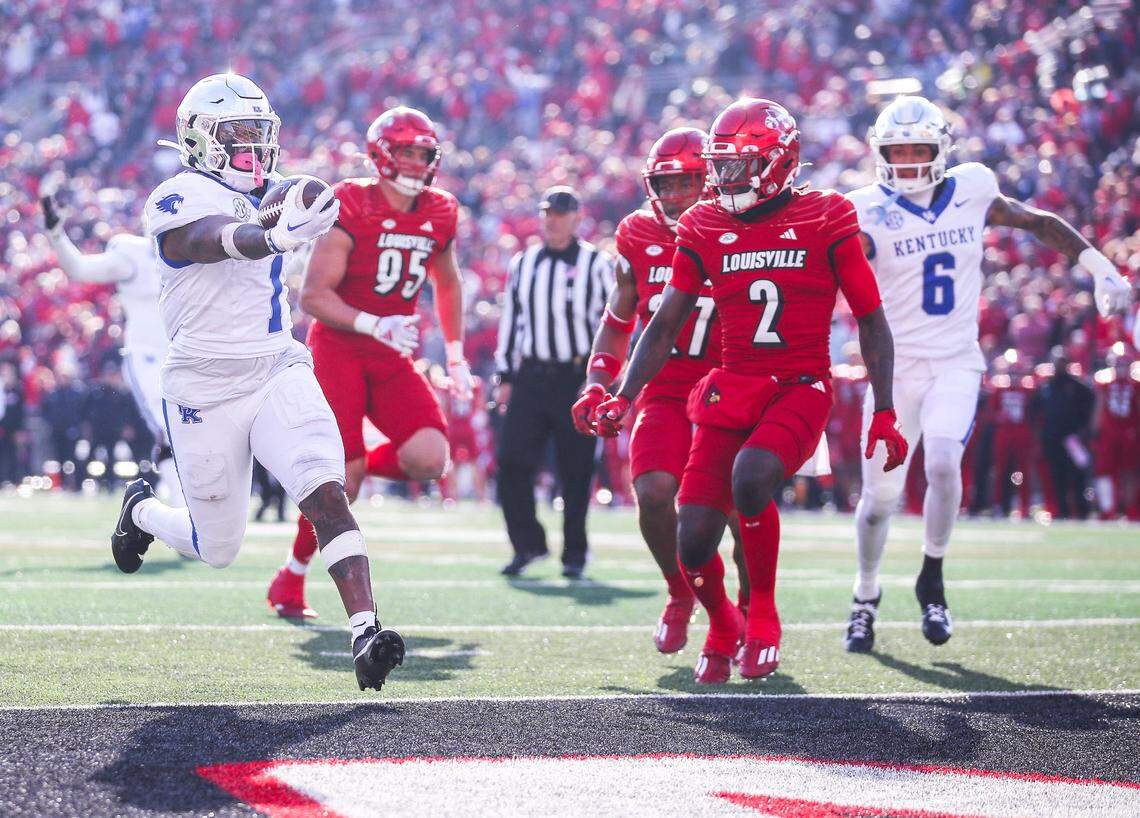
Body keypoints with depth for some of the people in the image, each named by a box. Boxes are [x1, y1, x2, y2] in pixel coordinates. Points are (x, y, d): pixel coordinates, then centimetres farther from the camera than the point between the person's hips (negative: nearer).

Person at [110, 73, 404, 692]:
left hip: (276, 374, 5)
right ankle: (142, 511, 42)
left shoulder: (250, 198, 12)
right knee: (218, 549, 9)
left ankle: (365, 630, -29)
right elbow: (220, 240, -38)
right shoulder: (184, 199, -14)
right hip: (207, 393, -5)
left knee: (325, 494, -21)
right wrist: (277, 237, -56)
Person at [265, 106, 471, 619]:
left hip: (393, 359, 5)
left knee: (429, 460, -18)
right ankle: (291, 578, 11)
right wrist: (376, 325, -27)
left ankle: (354, 467, 13)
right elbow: (314, 296, -16)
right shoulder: (351, 210, -13)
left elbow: (448, 285, 24)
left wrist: (455, 355, 21)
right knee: (341, 483, -11)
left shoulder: (439, 215, 5)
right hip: (338, 350, -5)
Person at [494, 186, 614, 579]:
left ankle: (574, 553, 12)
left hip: (577, 378, -3)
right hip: (531, 377, 3)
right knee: (511, 462, -6)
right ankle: (527, 543, 7)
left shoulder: (596, 265, 0)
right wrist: (505, 377, 14)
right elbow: (510, 321, 18)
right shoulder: (523, 264, 12)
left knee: (576, 471, 0)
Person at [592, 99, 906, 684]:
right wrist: (623, 398, 2)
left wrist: (884, 414, -2)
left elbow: (872, 322, 4)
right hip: (731, 388, 3)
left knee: (751, 476, -34)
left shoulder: (825, 222, -2)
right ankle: (721, 629, 25)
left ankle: (762, 615, -9)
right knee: (693, 544, -9)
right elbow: (664, 327, 14)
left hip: (801, 390, -3)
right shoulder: (705, 229, 7)